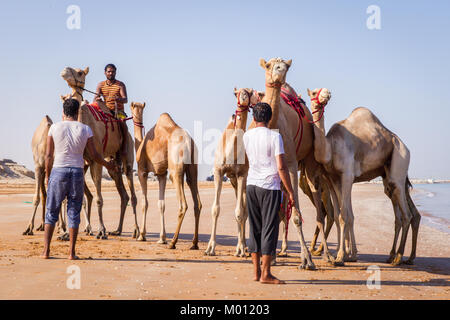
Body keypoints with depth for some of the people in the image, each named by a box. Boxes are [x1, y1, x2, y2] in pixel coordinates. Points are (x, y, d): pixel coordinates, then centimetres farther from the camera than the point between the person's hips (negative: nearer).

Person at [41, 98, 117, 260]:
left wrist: (47, 175, 13)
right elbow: (94, 155, 2)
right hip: (77, 172, 1)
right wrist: (108, 165, 20)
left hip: (58, 171, 0)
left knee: (51, 212, 8)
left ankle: (46, 250, 5)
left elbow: (49, 155, 1)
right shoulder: (85, 129, 1)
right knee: (74, 213, 6)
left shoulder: (55, 127, -1)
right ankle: (72, 252, 5)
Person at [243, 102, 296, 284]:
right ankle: (265, 274, 0)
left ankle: (256, 272, 15)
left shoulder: (247, 136, 6)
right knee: (269, 229, -1)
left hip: (251, 185, 5)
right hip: (269, 187, -5)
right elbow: (281, 167, -13)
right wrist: (290, 191, -6)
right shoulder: (274, 136, -9)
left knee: (255, 229, 10)